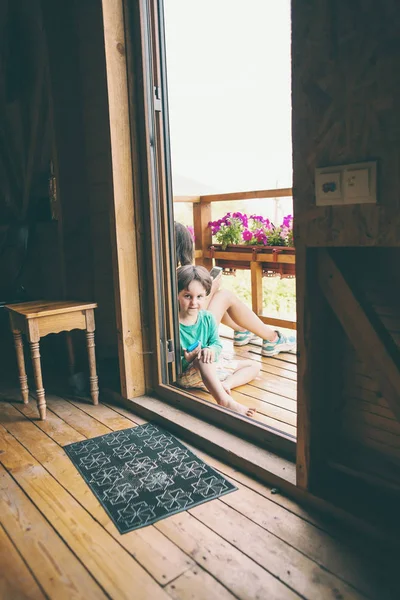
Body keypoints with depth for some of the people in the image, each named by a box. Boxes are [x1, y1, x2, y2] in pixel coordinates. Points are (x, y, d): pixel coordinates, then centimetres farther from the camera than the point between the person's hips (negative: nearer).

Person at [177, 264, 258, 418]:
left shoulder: (207, 318, -1)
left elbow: (217, 344, -1)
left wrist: (211, 350, -24)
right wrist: (187, 360, -35)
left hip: (211, 367, 7)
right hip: (185, 374, -7)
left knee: (254, 366, 10)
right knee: (201, 359, -40)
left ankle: (226, 384, -17)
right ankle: (225, 401, -49)